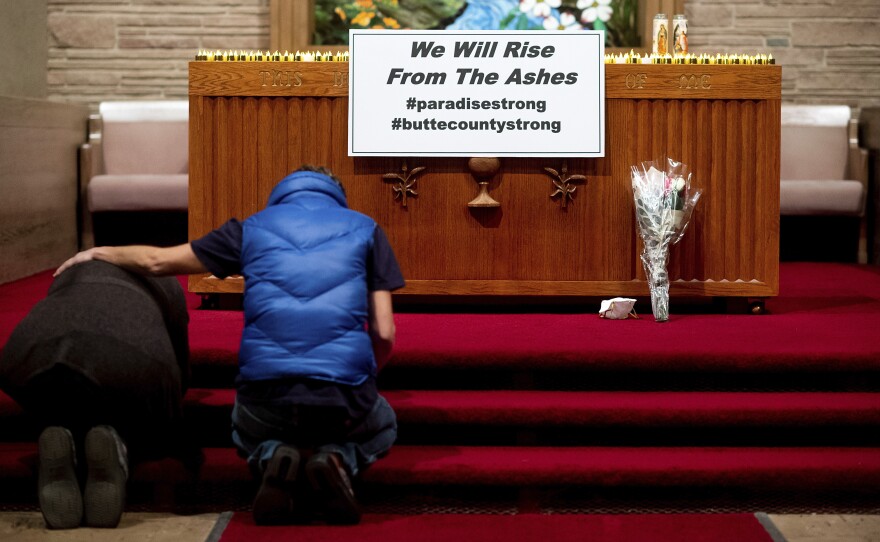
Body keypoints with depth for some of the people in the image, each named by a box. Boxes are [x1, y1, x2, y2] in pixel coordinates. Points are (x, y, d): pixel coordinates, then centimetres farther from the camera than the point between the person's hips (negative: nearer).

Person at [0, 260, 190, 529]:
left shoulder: (69, 273, 44)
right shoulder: (166, 283, 39)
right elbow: (181, 370, 47)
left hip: (33, 357, 2)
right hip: (133, 359, -2)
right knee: (156, 441, 29)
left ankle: (59, 445, 1)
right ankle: (113, 441, -4)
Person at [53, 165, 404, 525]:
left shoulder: (252, 228, 16)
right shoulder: (365, 229, 13)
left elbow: (156, 261, 23)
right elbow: (384, 333, 6)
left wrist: (99, 253, 43)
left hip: (266, 394, 2)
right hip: (345, 398, -1)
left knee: (249, 435, 39)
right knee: (381, 431, 36)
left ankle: (274, 461, 0)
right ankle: (335, 461, -2)